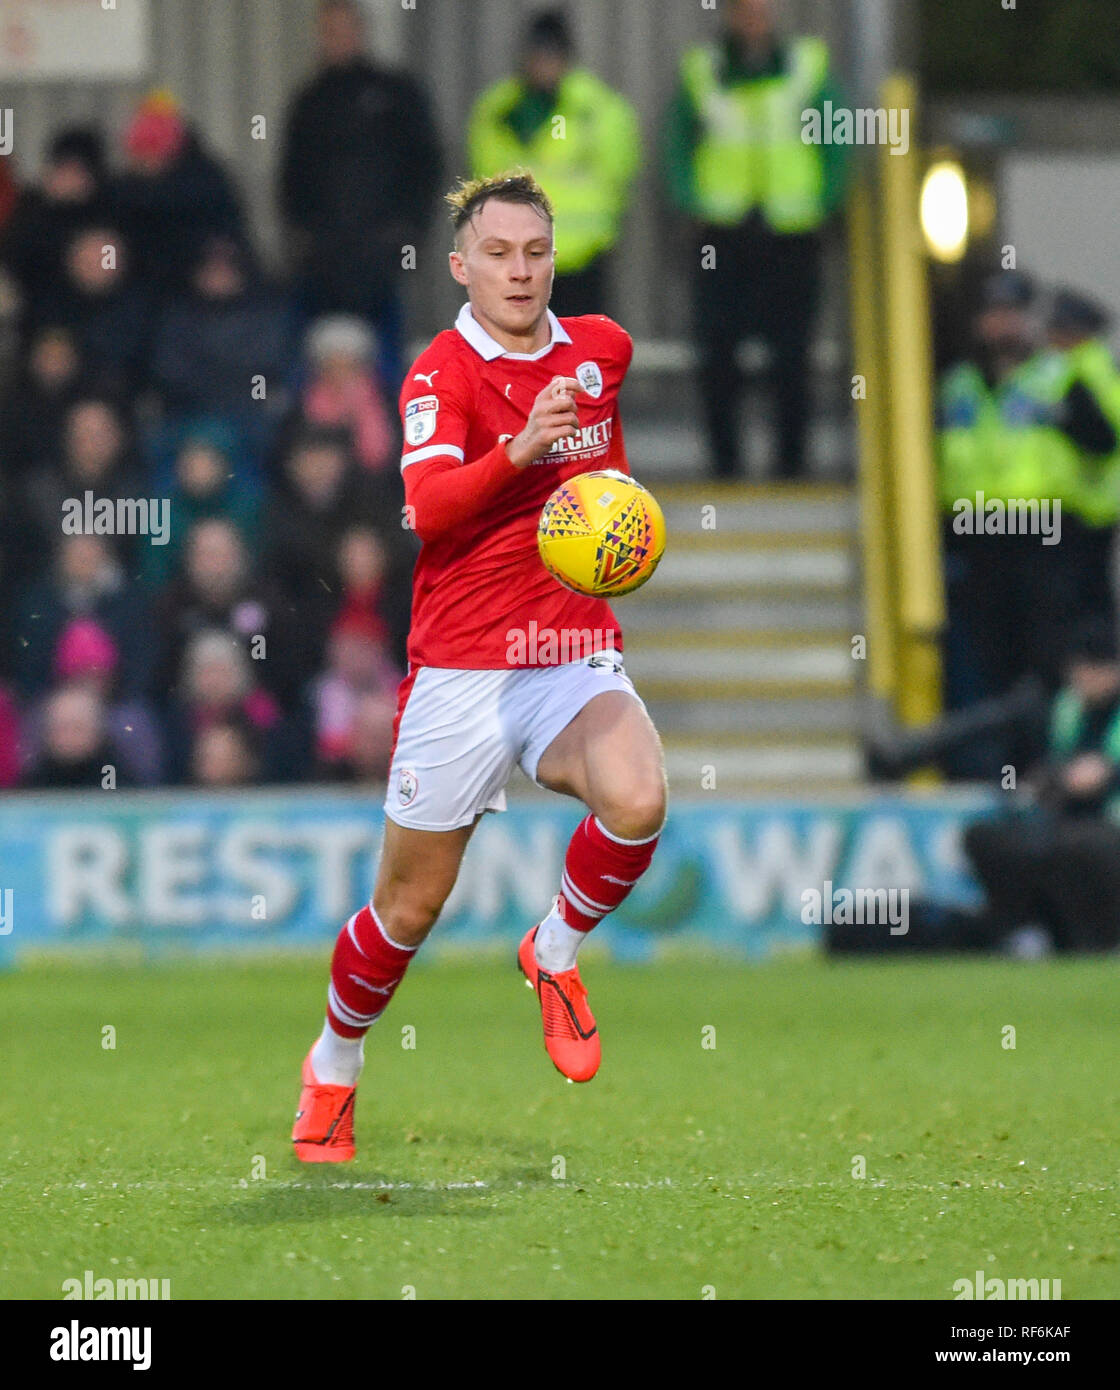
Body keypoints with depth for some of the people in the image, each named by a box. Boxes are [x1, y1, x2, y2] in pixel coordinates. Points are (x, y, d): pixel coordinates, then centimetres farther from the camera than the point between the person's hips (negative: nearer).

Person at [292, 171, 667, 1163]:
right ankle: (333, 1066, 30)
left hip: (576, 655, 3)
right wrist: (518, 453, -39)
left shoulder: (603, 348, 7)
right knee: (410, 905, 4)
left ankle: (556, 954, 1)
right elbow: (428, 511, -27)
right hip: (460, 666, -3)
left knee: (636, 801, -28)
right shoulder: (444, 371, -9)